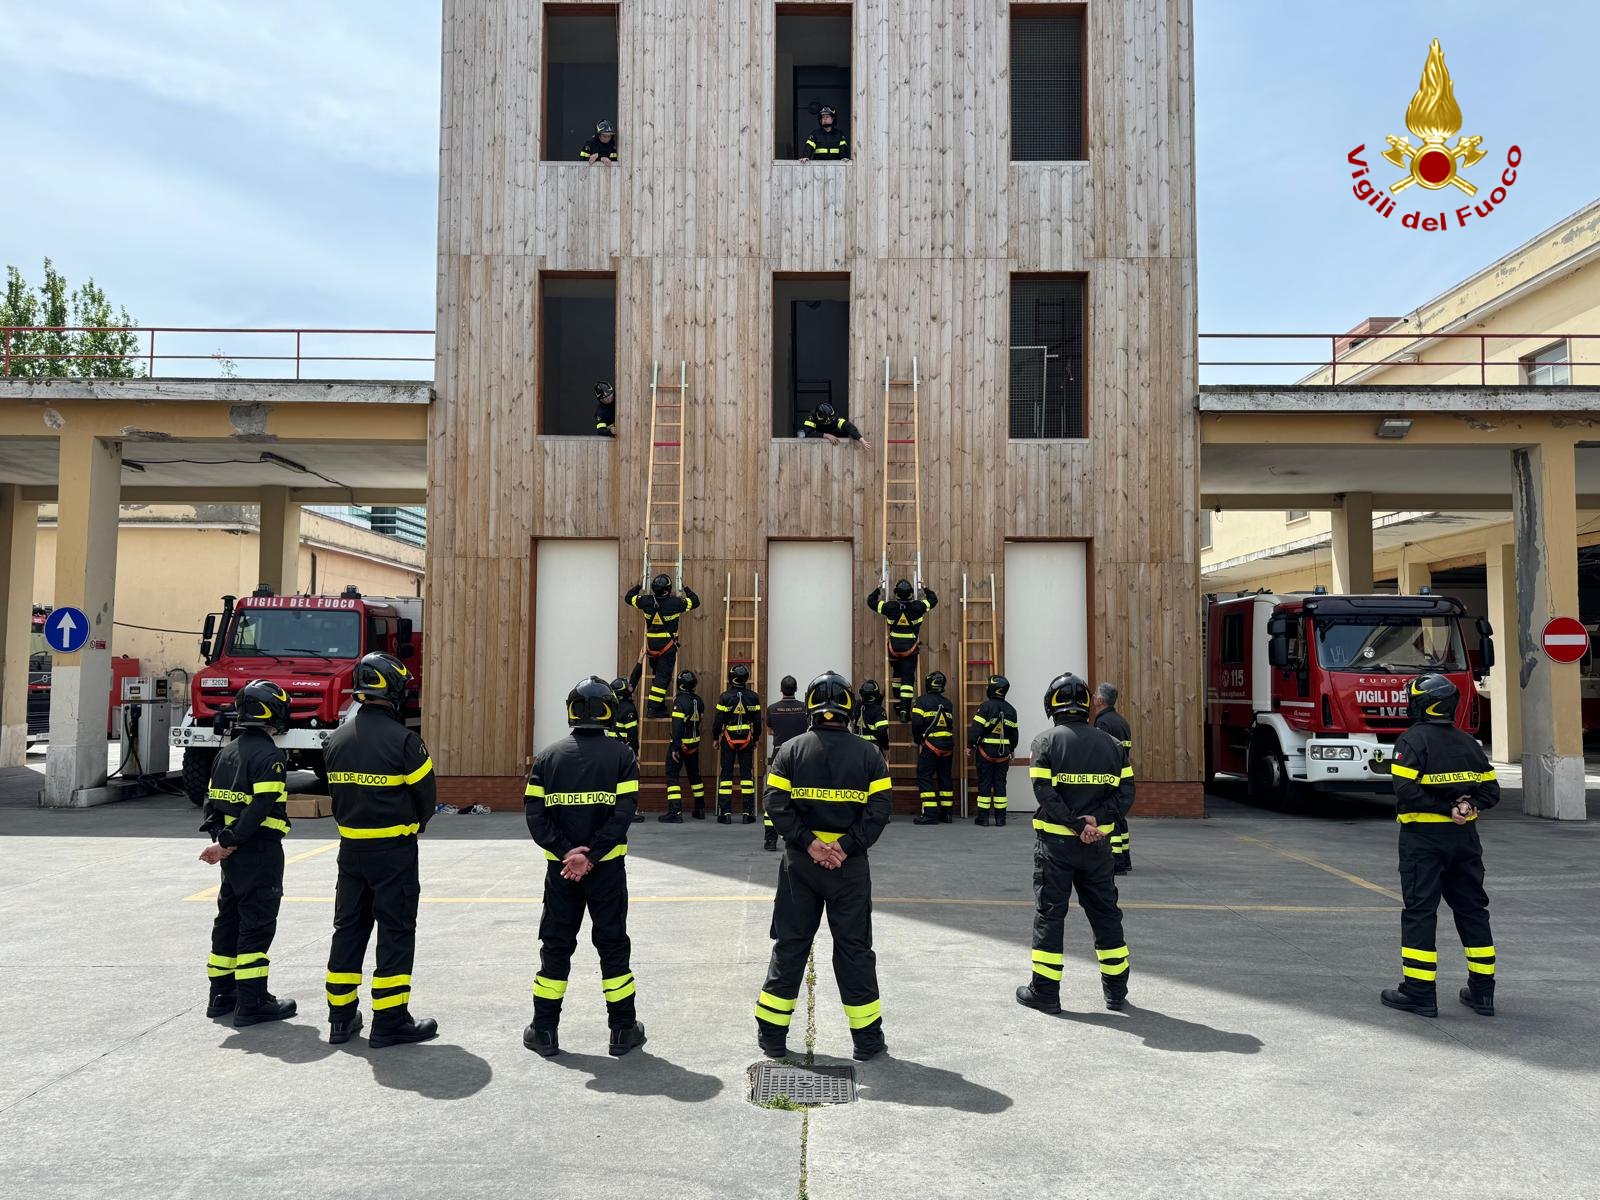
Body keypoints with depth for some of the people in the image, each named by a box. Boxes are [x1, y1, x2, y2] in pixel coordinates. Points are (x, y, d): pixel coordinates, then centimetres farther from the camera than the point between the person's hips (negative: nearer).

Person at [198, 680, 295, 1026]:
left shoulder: (227, 752, 12)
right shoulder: (270, 756, -15)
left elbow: (212, 800, 12)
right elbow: (261, 807, -23)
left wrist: (220, 839, 4)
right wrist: (228, 843, -17)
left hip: (233, 854, 9)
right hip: (260, 852, -9)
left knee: (229, 920, 16)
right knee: (257, 924, -4)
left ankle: (222, 995, 24)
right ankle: (252, 1003, 0)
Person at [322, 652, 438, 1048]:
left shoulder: (338, 739, 3)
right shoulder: (402, 740, -17)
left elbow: (336, 792, 10)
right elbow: (426, 795, -10)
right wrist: (413, 825, 10)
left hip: (350, 847, 6)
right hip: (394, 851, -6)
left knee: (348, 927, 15)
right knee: (396, 932, 2)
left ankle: (341, 1016, 22)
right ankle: (390, 1021, 6)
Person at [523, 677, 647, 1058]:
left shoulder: (547, 756, 1)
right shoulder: (621, 755, -6)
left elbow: (535, 814, -6)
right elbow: (623, 813, -15)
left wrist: (565, 851, -10)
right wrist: (591, 856, -13)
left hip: (560, 868, 2)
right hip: (608, 868, -2)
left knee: (556, 945, 12)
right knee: (613, 944, 8)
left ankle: (544, 1031, 17)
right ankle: (623, 1031, 15)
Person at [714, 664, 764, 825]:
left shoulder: (725, 697, -8)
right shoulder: (753, 697, -2)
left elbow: (718, 720, -7)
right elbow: (757, 721, 4)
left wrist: (715, 738, 7)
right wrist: (756, 738, 17)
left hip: (728, 739, -2)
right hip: (746, 739, 2)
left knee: (726, 774, 4)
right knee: (747, 774, 6)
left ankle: (725, 813, 1)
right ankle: (748, 813, 4)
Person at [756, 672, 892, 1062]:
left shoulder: (790, 751, -2)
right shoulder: (869, 754, -2)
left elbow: (777, 805, -10)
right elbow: (878, 811, -10)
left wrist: (807, 842, -10)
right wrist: (845, 846, -12)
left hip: (799, 862, 1)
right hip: (851, 866, -1)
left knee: (790, 944, 10)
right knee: (854, 946, 9)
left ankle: (771, 1035, 16)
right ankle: (867, 1038, 17)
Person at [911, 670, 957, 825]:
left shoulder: (923, 700, -5)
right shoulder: (948, 703, 11)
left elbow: (917, 722, -12)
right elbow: (951, 724, 13)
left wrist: (918, 741, 2)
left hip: (930, 744, -6)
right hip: (948, 745, 6)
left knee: (925, 777, -2)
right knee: (945, 777, 14)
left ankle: (930, 813, -10)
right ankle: (947, 812, 17)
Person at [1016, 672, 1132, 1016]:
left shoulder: (1047, 741, -7)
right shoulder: (1109, 742, 5)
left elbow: (1045, 792, -16)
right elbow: (1121, 792, -1)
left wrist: (1077, 825, -15)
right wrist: (1095, 819, -12)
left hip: (1055, 841, -3)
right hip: (1098, 844, 4)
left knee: (1049, 913, 4)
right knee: (1105, 912, 14)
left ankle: (1045, 991, 8)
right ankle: (1116, 990, 21)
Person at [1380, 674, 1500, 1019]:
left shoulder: (1413, 740, -11)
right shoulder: (1468, 743, 9)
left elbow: (1406, 791, -21)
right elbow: (1491, 790, 9)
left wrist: (1447, 808, -14)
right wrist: (1467, 806, -6)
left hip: (1423, 838, -6)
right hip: (1464, 837, 6)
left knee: (1419, 911, -2)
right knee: (1471, 909, 13)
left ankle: (1419, 991, -1)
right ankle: (1482, 990, 18)